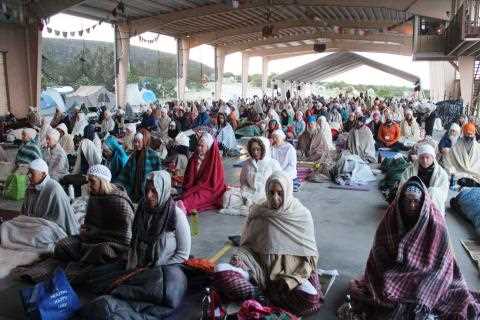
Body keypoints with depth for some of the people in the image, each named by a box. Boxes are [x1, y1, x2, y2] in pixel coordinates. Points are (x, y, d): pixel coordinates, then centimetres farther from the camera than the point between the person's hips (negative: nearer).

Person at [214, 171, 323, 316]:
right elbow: (247, 245, 11)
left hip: (289, 269, 0)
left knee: (310, 298, -33)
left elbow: (309, 253, 0)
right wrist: (238, 260, -10)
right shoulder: (257, 212, 4)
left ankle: (259, 293, -12)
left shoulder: (302, 215, 0)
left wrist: (295, 278, -15)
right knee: (220, 272, -27)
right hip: (259, 265, 0)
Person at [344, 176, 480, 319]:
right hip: (395, 271, 2)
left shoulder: (435, 224, -14)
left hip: (425, 274, -2)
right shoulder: (392, 218, -8)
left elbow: (440, 264, -13)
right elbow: (379, 254, 1)